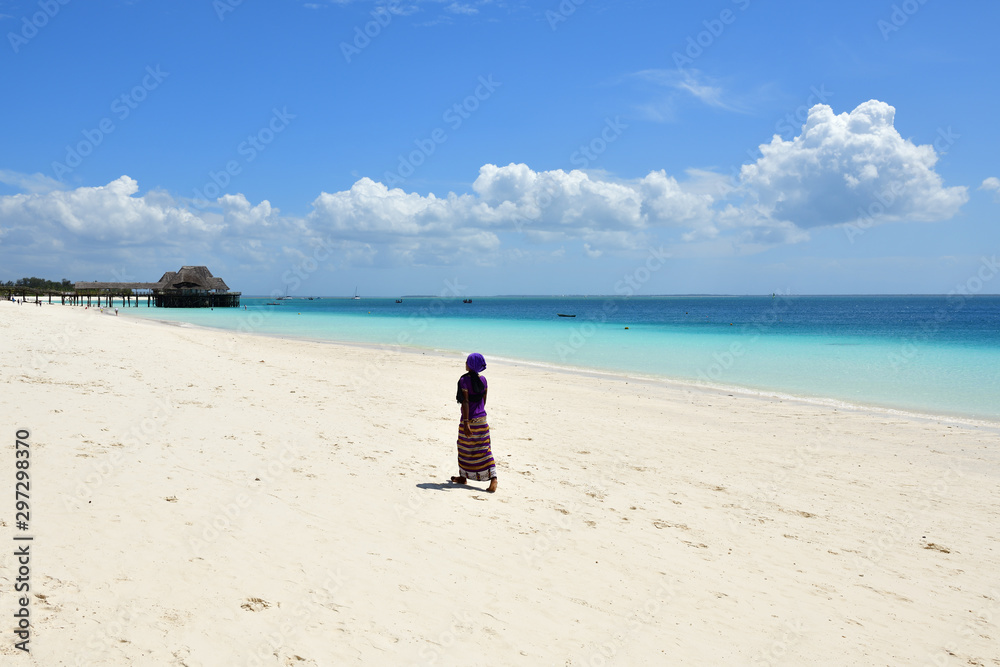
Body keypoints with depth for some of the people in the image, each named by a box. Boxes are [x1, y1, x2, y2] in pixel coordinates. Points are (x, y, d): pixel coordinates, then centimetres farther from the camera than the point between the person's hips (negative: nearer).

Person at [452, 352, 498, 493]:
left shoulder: (464, 380, -15)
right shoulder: (483, 380, 3)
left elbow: (465, 402, -19)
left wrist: (466, 422, -20)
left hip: (469, 419, -5)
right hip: (482, 418, 5)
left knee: (465, 448, 13)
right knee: (484, 450, 4)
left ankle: (463, 476, 28)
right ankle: (493, 477, -7)